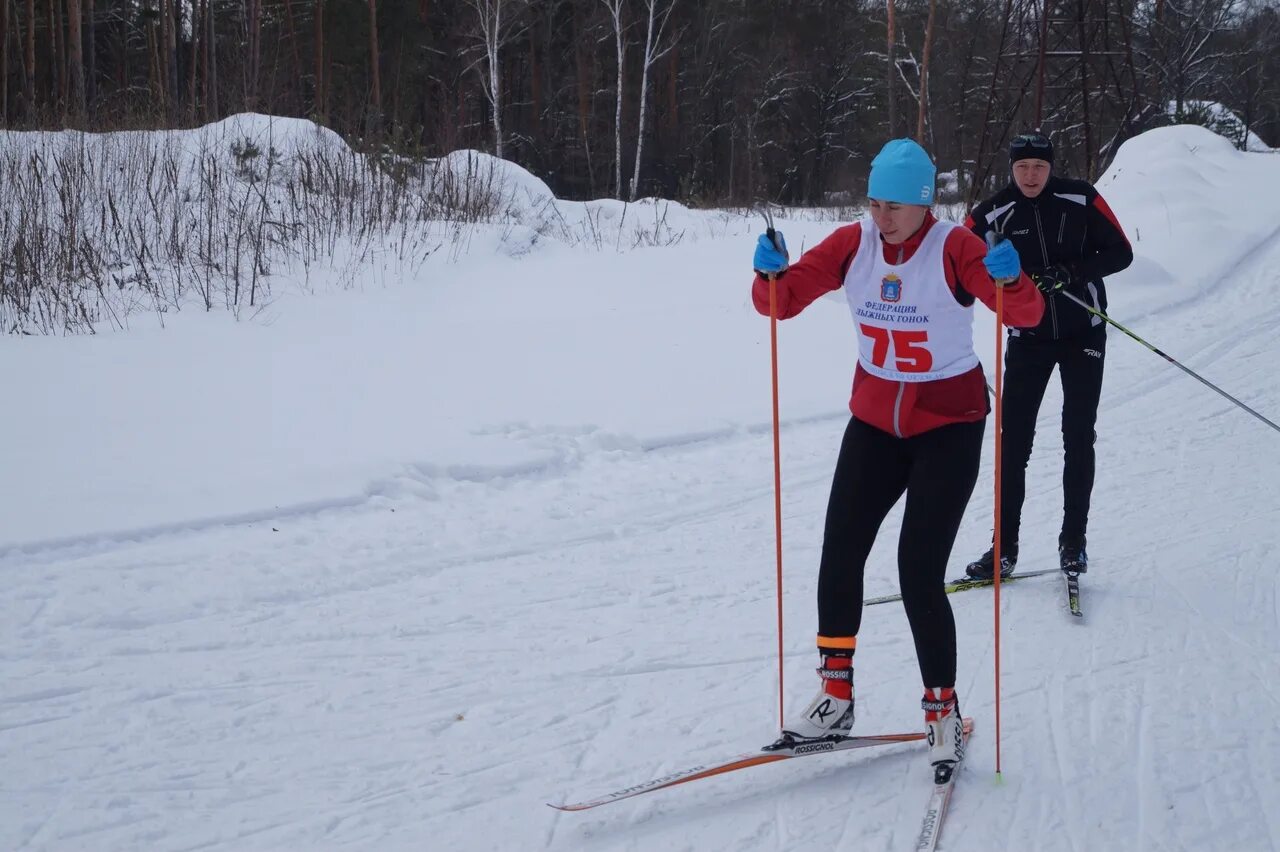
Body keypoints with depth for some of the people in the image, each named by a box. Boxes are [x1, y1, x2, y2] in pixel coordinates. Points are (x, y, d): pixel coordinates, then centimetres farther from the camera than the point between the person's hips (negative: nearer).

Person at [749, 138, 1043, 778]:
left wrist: (1009, 279, -44)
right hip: (875, 419, 4)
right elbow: (782, 301, -3)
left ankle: (942, 711, 8)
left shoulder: (954, 249, -15)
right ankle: (835, 697, 15)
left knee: (919, 572, -9)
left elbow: (1027, 314, -23)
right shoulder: (853, 244, -4)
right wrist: (771, 272, -24)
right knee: (840, 553, -1)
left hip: (949, 426, -4)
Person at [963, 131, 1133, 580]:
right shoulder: (992, 215, -7)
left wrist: (1070, 272, -20)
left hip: (1083, 335, 0)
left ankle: (1073, 541, 14)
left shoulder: (1081, 199, -8)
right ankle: (1004, 547, 5)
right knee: (1014, 441, -2)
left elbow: (1120, 253, -5)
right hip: (1028, 338, 0)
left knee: (1079, 438, 3)